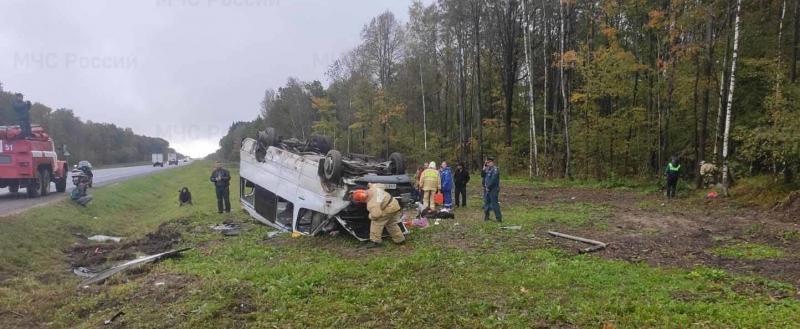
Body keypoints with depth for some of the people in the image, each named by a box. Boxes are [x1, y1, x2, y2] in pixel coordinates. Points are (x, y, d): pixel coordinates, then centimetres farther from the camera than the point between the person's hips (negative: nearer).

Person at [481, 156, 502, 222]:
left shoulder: (495, 169, -13)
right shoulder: (487, 169, 14)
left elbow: (493, 179, -19)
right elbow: (482, 175, 11)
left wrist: (489, 187, -15)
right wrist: (484, 168, -2)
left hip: (493, 189, -9)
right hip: (486, 189, 9)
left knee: (494, 204, -9)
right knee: (486, 203, 15)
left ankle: (498, 218, -4)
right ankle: (486, 216, 25)